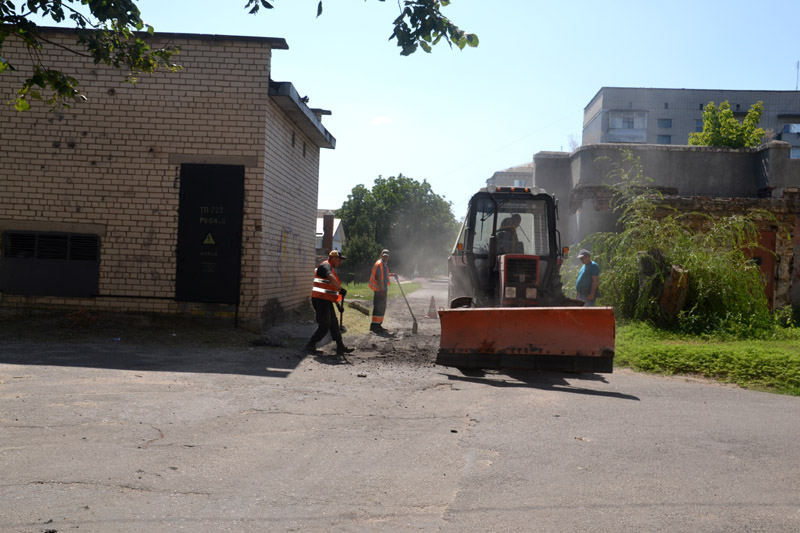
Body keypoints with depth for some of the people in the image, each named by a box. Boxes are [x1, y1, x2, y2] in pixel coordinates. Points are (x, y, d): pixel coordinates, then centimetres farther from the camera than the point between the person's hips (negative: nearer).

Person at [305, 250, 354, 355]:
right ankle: (310, 345, 0)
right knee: (324, 325, -8)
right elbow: (331, 278, -31)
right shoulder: (325, 266, -10)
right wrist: (341, 289, -36)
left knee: (334, 324, 10)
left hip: (326, 300, 10)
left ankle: (340, 347, 14)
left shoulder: (330, 268, 23)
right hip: (321, 299, -10)